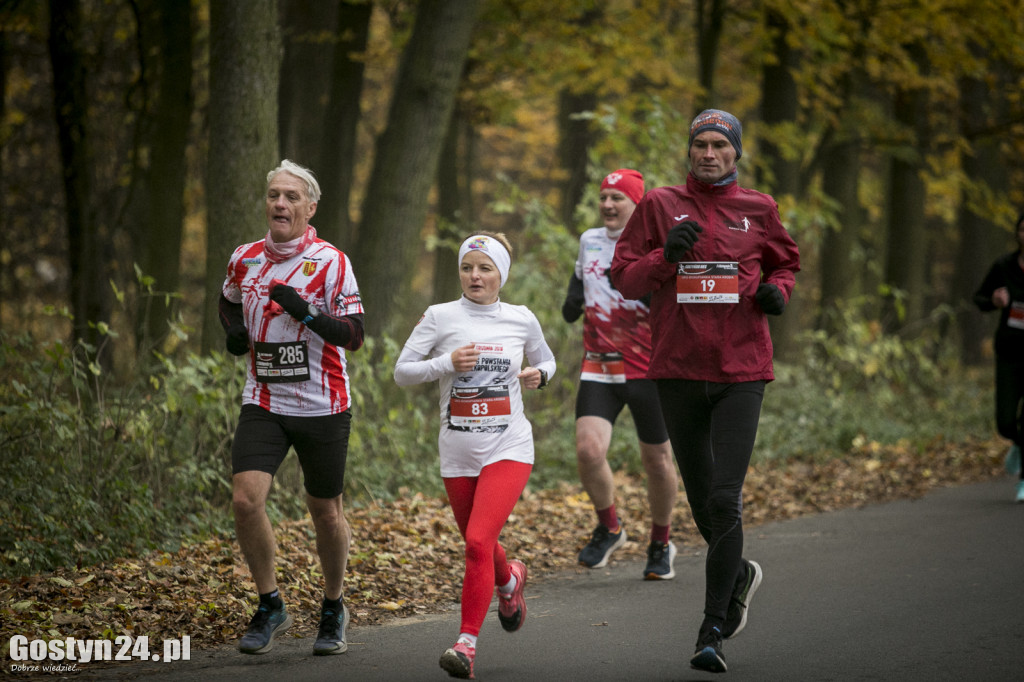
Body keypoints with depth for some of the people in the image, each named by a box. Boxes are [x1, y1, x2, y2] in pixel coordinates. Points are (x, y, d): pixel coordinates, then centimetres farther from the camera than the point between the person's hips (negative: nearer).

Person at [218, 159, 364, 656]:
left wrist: (308, 315, -25)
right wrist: (233, 331, 4)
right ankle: (270, 606, 4)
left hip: (322, 406, -2)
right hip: (263, 404, 2)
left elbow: (354, 336, -10)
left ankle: (333, 608, 30)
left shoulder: (331, 262, -8)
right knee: (246, 500, -15)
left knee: (325, 513, 7)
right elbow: (229, 302, 26)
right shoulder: (244, 259, 4)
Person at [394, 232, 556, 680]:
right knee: (477, 545, 15)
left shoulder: (521, 320, 3)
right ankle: (509, 581, 51)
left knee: (478, 541, -18)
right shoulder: (441, 317, -1)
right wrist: (447, 362, -16)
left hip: (508, 447, -2)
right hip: (458, 453, 2)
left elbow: (546, 361, 21)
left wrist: (539, 375, -1)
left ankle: (466, 643, -14)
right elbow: (402, 373, -2)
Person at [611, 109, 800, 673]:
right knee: (702, 500, 11)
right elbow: (624, 276, 2)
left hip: (741, 373, -1)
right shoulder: (660, 205, 4)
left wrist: (777, 289, 0)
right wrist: (666, 255, -15)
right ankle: (739, 575, 40)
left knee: (724, 500, -11)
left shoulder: (758, 209, 6)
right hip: (678, 372, 1)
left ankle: (713, 631, -6)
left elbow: (784, 261, 22)